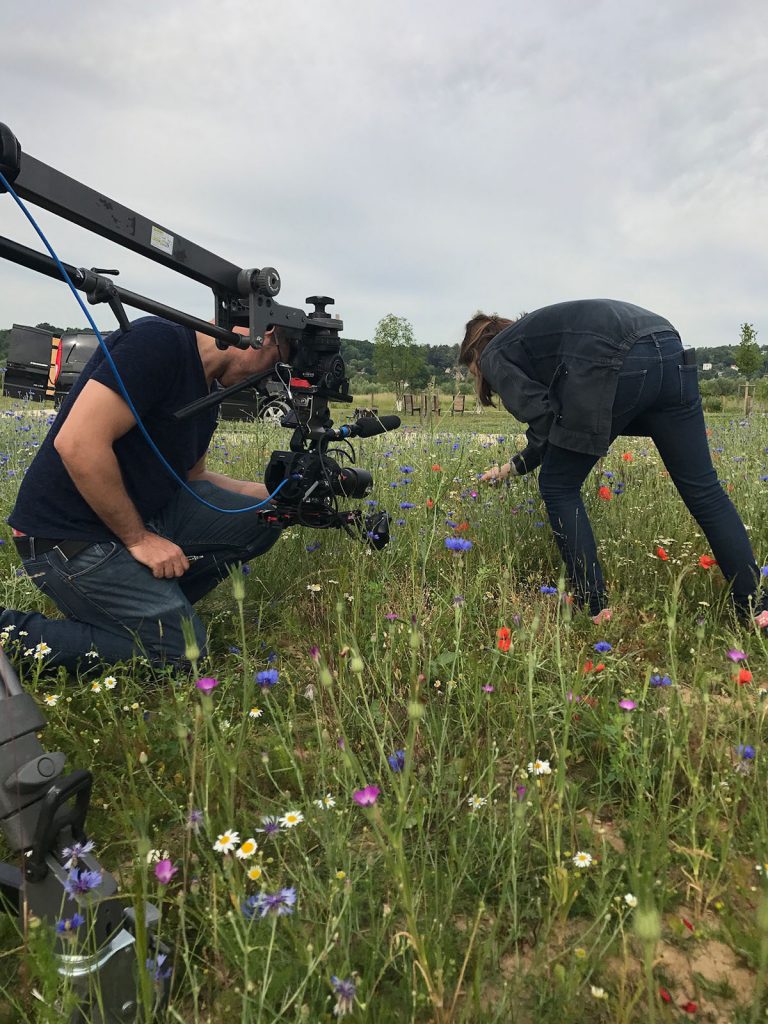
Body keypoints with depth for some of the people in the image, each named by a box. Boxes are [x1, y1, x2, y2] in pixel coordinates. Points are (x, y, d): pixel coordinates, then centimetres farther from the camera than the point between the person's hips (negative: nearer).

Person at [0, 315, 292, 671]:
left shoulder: (207, 387, 10)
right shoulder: (159, 341, -19)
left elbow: (192, 477, 18)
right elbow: (77, 444, -27)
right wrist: (138, 539, -18)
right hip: (71, 537, -9)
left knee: (263, 518, -2)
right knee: (181, 650, -11)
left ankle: (153, 600, 4)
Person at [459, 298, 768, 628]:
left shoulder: (494, 356, 16)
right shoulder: (532, 333, 39)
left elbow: (541, 418, 1)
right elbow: (556, 418, 37)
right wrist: (512, 468, 43)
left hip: (614, 362, -8)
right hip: (669, 352, 8)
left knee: (558, 487, 10)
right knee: (703, 489, 10)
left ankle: (595, 609, 12)